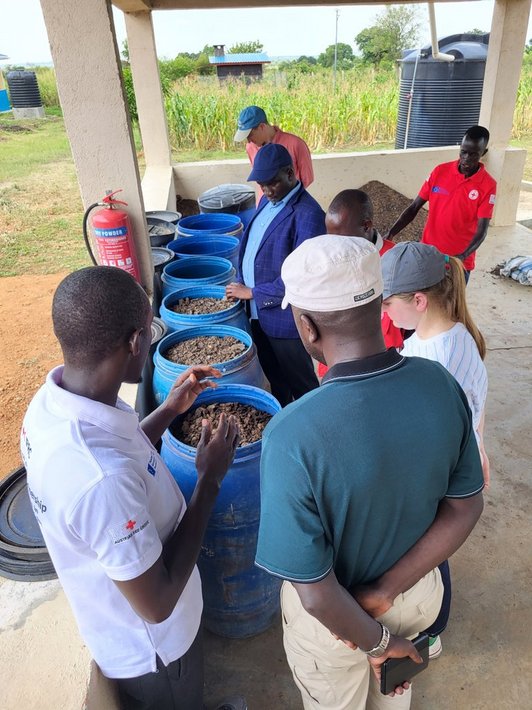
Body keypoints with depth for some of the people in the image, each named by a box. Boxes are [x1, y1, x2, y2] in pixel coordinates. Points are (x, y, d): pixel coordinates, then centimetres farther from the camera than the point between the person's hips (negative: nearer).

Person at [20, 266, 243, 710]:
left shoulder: (51, 402, -17)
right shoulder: (100, 479, -44)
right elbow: (156, 603, -29)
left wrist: (170, 411, 1)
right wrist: (210, 478, -26)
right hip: (150, 645, -6)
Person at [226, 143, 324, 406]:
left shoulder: (308, 215, -21)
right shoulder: (267, 201, 7)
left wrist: (252, 293, -19)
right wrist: (241, 285, 4)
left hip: (284, 318, -8)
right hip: (258, 312, 8)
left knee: (300, 384, 12)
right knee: (274, 378, 25)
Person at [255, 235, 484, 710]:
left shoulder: (292, 435, -39)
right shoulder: (441, 384, -22)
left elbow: (317, 594, -30)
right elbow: (465, 508, -11)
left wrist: (375, 641, -11)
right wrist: (386, 590, -12)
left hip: (334, 616, -3)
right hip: (420, 591, 4)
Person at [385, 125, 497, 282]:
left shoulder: (488, 185, -10)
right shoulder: (440, 171, -2)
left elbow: (482, 230, -15)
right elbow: (414, 207, 0)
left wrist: (463, 256, -33)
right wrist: (391, 233, -14)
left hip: (459, 262, -2)